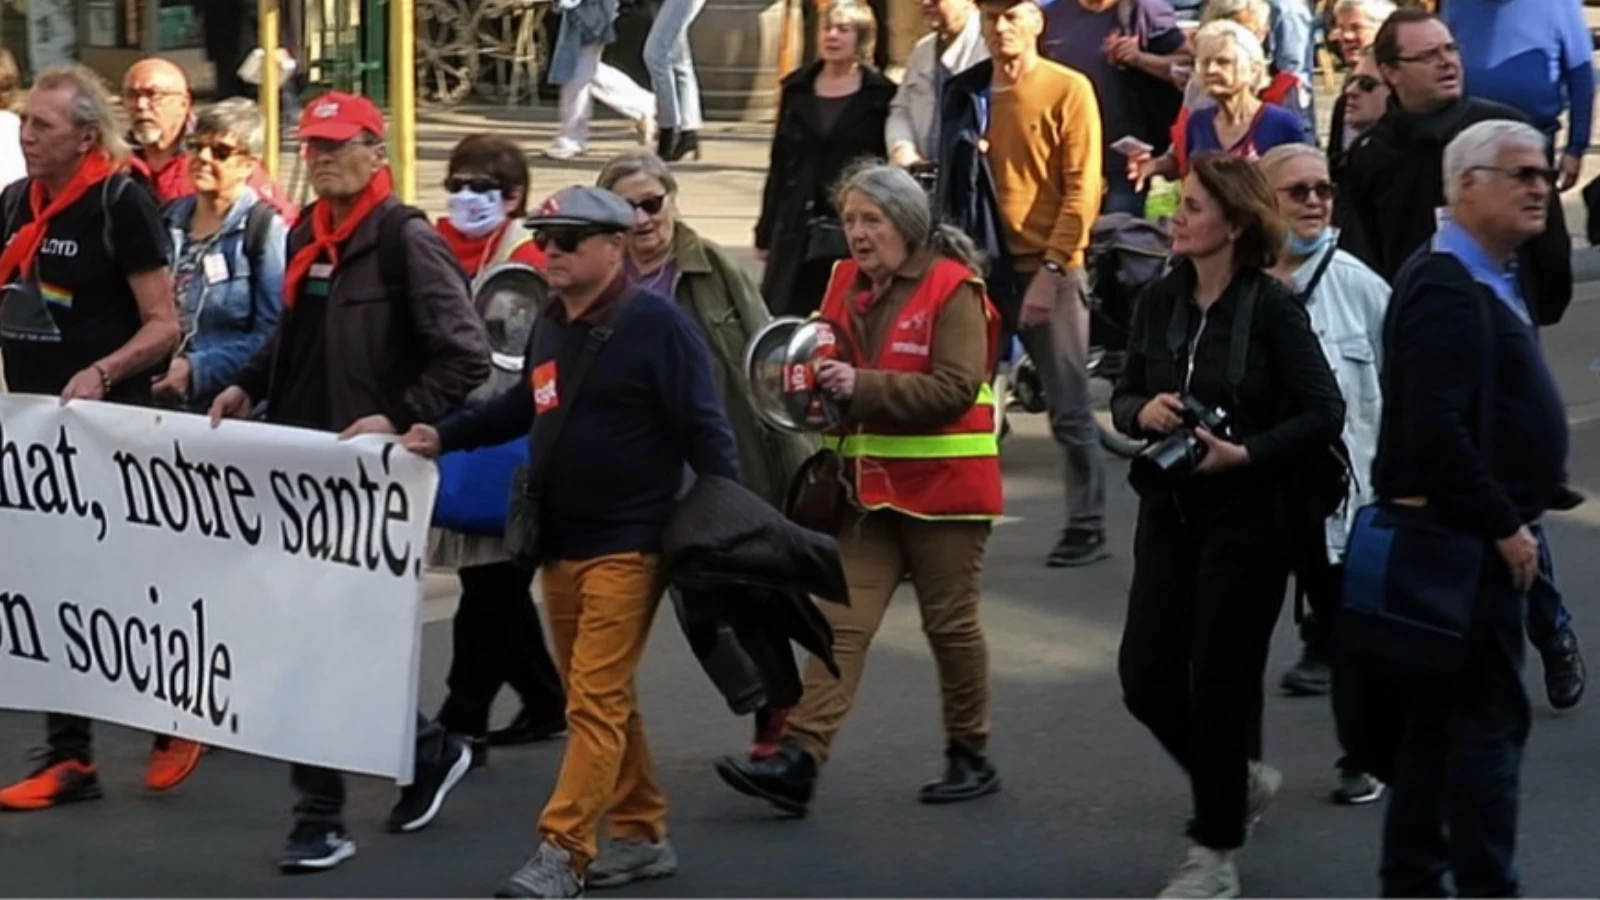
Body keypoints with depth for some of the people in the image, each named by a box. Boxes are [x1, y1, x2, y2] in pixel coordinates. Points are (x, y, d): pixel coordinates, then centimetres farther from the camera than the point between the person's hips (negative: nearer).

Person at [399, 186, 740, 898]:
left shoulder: (657, 324, -11)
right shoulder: (550, 327, 12)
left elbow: (703, 431, -12)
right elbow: (523, 410, 26)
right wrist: (444, 437, 13)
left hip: (627, 546, -8)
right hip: (557, 545, 8)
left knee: (596, 700, -10)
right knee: (601, 700, 13)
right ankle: (641, 836, 23)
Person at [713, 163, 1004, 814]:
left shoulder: (953, 289, -11)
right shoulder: (847, 283, 9)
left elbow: (956, 387, -21)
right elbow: (831, 364, 22)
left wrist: (861, 386, -27)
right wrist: (819, 380, -2)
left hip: (944, 485, -5)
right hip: (870, 485, 6)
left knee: (950, 622, 6)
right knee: (843, 620, -3)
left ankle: (971, 757, 22)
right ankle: (798, 760, -11)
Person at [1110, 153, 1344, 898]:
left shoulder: (1272, 307, -12)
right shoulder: (1160, 301, 3)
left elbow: (1324, 413, -13)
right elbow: (1124, 396, 12)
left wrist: (1245, 454, -22)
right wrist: (1141, 411, -10)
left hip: (1247, 516, -6)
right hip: (1168, 510, 6)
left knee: (1220, 682, 1)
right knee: (1145, 674, 5)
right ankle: (1239, 778, 32)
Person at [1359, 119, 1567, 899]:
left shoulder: (1493, 280, 15)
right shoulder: (1446, 287, -18)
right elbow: (1435, 427, -26)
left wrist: (1516, 517, 12)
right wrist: (1503, 525, -21)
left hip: (1481, 534, 10)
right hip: (1465, 540, -10)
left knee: (1437, 716, 14)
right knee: (1490, 717, -6)